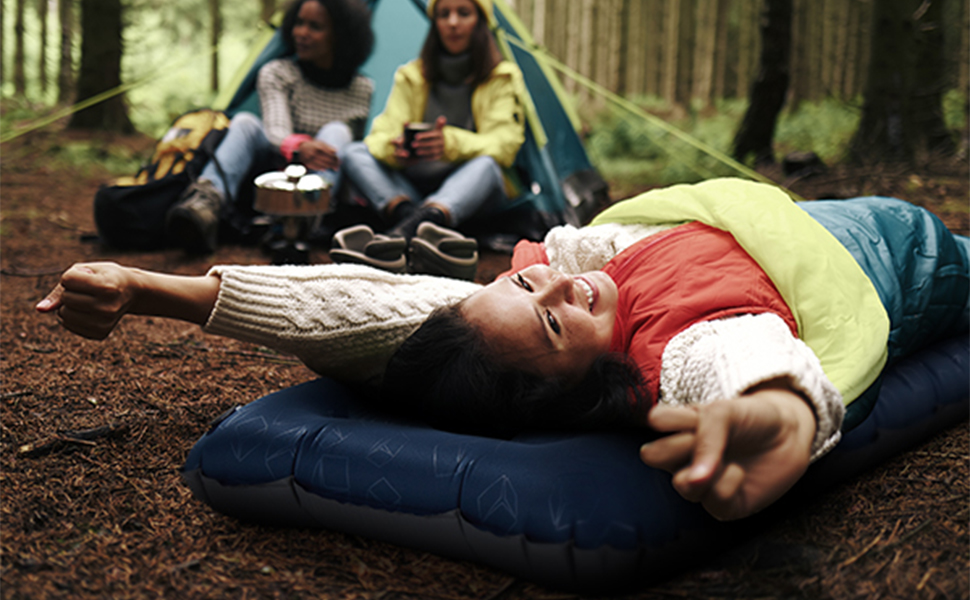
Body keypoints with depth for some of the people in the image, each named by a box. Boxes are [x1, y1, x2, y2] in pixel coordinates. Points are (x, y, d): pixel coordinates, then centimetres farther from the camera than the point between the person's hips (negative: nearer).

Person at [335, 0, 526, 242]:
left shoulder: (503, 79, 5)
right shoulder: (411, 76, 13)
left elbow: (503, 144, -9)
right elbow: (382, 133, 2)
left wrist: (451, 144, -30)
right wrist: (394, 148, -25)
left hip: (470, 195, -3)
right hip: (412, 191, 3)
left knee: (486, 164, -36)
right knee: (353, 153, -17)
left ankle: (410, 227, -62)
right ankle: (404, 212, -46)